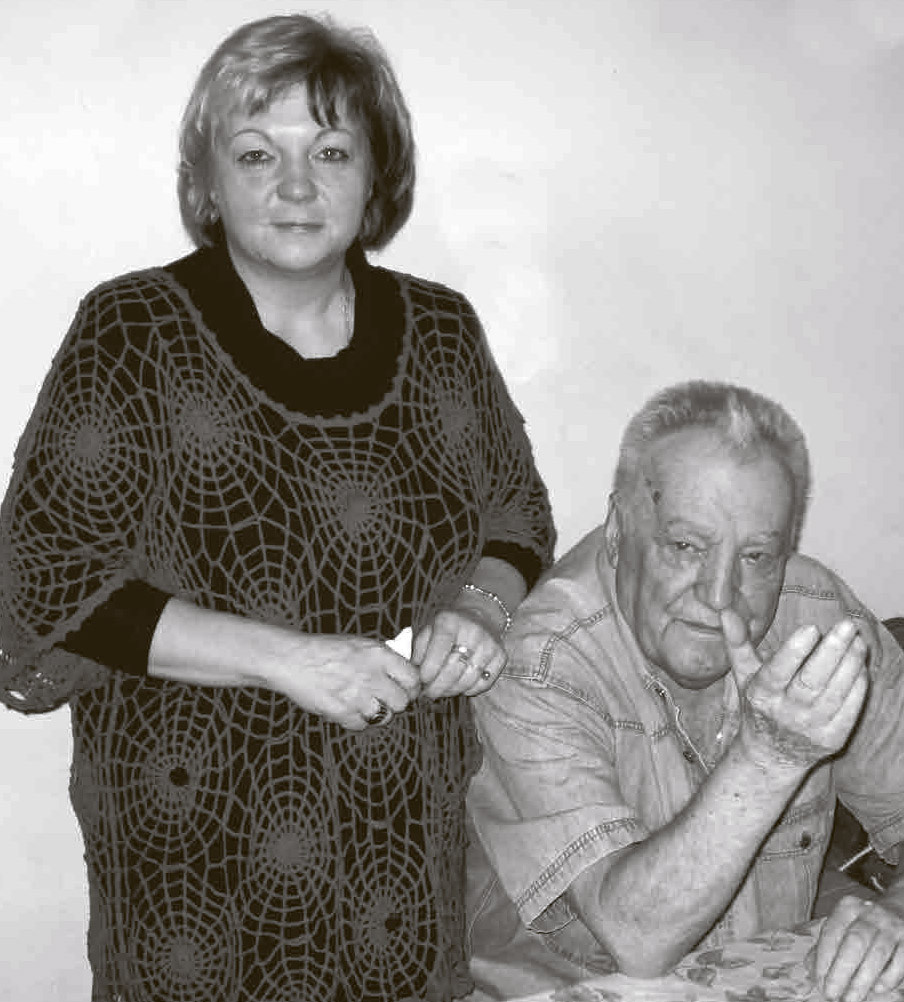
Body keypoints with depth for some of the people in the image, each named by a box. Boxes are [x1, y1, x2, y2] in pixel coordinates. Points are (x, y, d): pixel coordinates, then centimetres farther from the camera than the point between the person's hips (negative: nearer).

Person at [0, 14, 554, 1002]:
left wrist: (478, 608, -9)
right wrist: (286, 658, -21)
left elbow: (517, 510, 13)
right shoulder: (133, 336, -11)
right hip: (200, 840, -3)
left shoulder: (440, 329, 1)